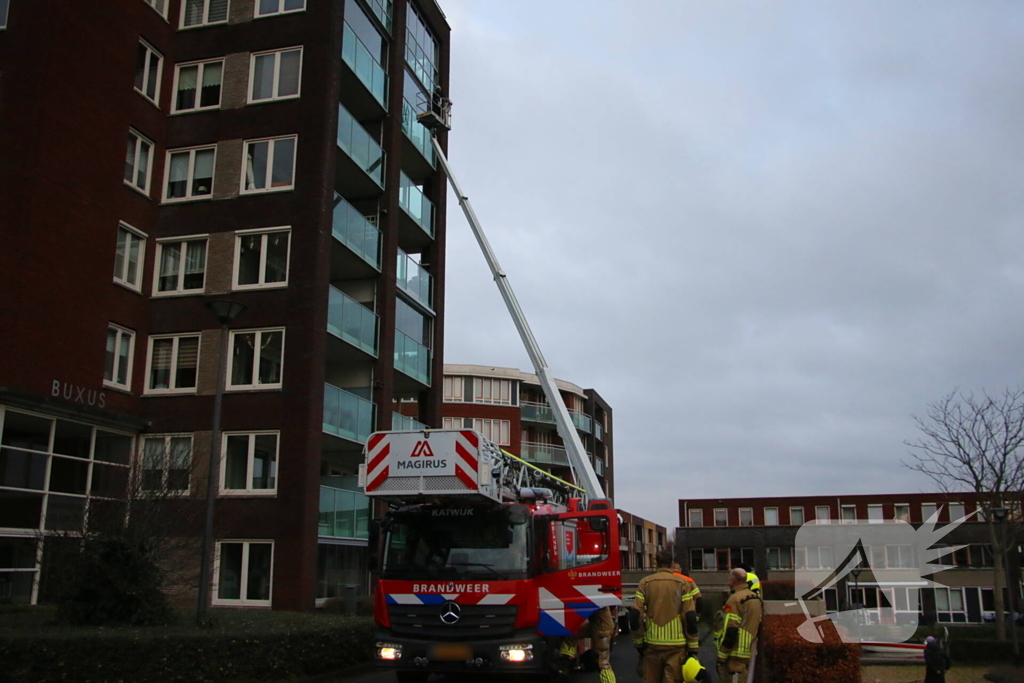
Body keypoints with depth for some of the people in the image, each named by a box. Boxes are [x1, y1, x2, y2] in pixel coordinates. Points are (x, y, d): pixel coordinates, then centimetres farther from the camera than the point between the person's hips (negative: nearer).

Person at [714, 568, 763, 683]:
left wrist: (721, 656, -15)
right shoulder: (756, 598, 10)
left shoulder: (735, 599, -17)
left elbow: (730, 631, -21)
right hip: (748, 653, 9)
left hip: (735, 656, -9)